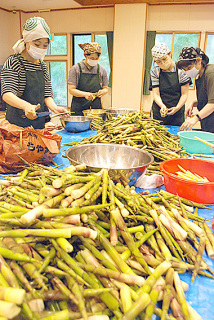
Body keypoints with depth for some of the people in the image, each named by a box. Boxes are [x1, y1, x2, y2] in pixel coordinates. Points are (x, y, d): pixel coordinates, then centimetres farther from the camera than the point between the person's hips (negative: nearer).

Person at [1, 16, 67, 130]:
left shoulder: (43, 66, 10)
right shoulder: (13, 62, -9)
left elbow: (47, 95, 8)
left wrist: (54, 107, -15)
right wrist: (26, 106, -41)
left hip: (40, 122, 6)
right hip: (18, 123, -5)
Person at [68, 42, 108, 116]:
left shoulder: (101, 70, 7)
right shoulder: (75, 69, -1)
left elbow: (105, 88, 14)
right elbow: (71, 90, -6)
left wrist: (103, 92, -10)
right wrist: (85, 94, -22)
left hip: (96, 107, 2)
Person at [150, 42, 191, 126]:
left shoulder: (181, 70, -2)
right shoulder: (155, 72, 2)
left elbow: (184, 94, -2)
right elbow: (156, 94, -3)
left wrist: (177, 107, -19)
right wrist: (162, 106, -22)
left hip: (177, 113, -1)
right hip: (159, 113, 1)